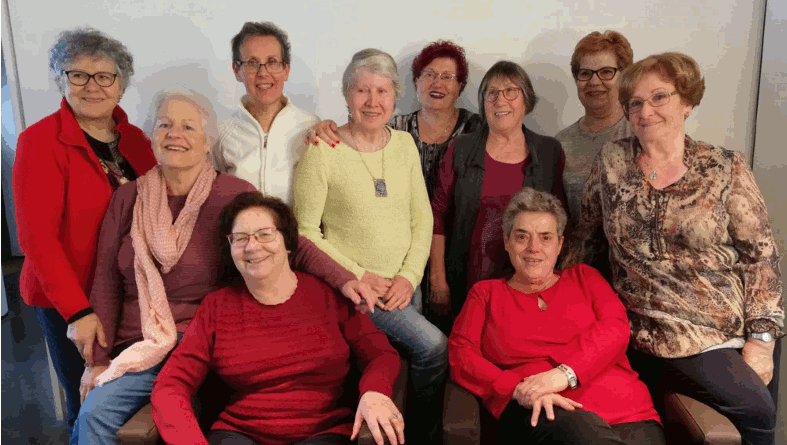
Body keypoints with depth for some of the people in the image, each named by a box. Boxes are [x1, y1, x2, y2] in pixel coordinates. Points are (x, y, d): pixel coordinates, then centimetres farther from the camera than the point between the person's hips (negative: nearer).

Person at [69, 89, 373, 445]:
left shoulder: (234, 194, -4)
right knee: (93, 413, -20)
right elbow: (106, 282, 6)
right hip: (136, 346, 3)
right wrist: (98, 360, 2)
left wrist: (343, 279, -23)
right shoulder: (128, 198, 5)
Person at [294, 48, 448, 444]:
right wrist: (359, 276, -13)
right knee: (433, 346, -17)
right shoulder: (323, 151, -11)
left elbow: (422, 218, 6)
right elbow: (305, 231, -10)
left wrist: (410, 275, -7)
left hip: (402, 285, 5)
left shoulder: (404, 144, 5)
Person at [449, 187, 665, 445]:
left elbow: (616, 327, 6)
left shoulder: (583, 277, 25)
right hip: (537, 415, -2)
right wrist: (519, 390, -12)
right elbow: (460, 354, 7)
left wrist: (565, 373, -13)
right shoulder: (486, 293, 21)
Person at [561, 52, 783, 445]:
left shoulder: (725, 168, -1)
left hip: (732, 334, 0)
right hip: (650, 336, 0)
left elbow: (761, 254, -1)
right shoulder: (611, 161, 3)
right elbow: (583, 234, 9)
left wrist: (761, 338, -7)